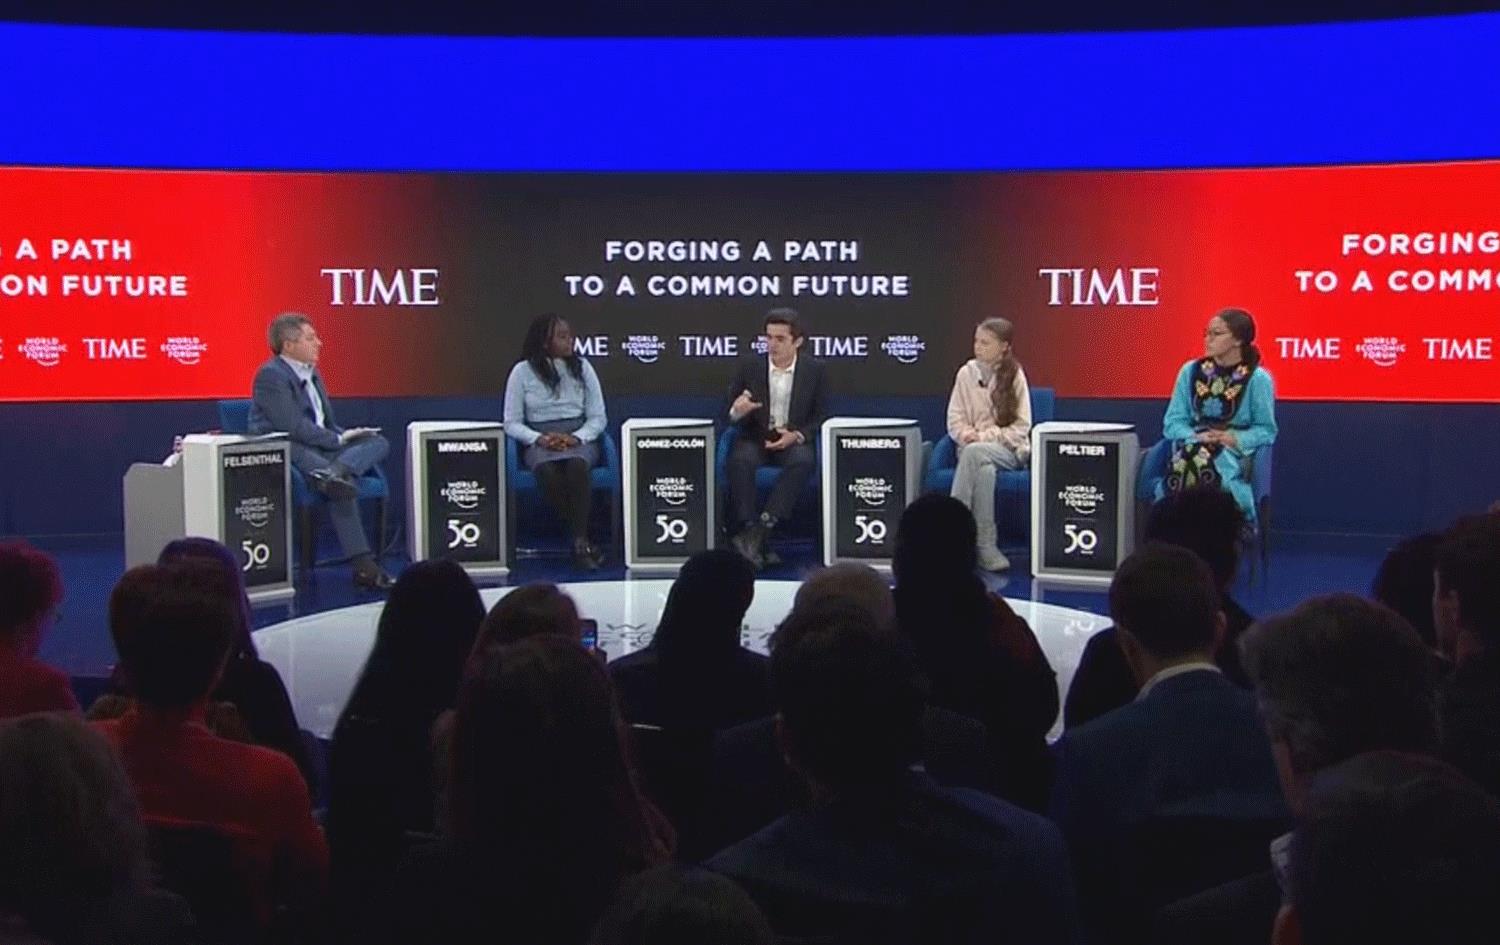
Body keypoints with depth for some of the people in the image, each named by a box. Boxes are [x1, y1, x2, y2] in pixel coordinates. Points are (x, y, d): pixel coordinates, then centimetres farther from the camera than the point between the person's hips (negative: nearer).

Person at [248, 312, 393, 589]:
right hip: (284, 453, -9)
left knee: (378, 442, -13)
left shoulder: (312, 374, 22)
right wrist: (338, 440, -15)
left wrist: (349, 434, 1)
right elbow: (292, 426, -19)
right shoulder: (271, 375, -9)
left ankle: (334, 473, -41)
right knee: (340, 485, -36)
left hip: (320, 450, 9)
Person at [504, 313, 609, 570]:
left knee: (577, 465, -37)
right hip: (539, 441, -1)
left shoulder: (581, 366, 7)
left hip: (579, 438, 1)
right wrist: (539, 439, -15)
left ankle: (580, 542, -32)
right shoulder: (523, 371, 3)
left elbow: (598, 417, 7)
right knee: (547, 471, -37)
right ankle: (581, 539, -25)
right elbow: (512, 423, 3)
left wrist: (576, 438, -12)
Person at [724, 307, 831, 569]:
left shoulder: (815, 370, 2)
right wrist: (736, 412, -20)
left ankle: (763, 527, -38)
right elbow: (728, 414, 6)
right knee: (740, 460, -34)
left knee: (803, 461, -35)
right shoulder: (748, 367, 3)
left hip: (794, 441, 0)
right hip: (754, 439, 0)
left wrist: (797, 435, -13)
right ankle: (747, 532, -36)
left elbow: (822, 417, 6)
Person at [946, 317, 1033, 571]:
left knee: (975, 452, -35)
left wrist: (986, 436, -16)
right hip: (972, 448, 1)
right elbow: (954, 420, 6)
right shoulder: (966, 373, 5)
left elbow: (1021, 426, -3)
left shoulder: (1014, 375, 0)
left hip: (1010, 450, -1)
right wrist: (967, 434, -16)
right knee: (985, 470, -36)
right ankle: (985, 545, -36)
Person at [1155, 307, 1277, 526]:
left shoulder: (1257, 378, 0)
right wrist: (1196, 436, -11)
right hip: (1191, 448, 3)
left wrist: (1231, 438, -15)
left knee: (1201, 460, -37)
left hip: (1236, 454, -3)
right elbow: (1173, 421, 8)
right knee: (1182, 464, -34)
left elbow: (1266, 431, 1)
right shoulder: (1190, 371, 10)